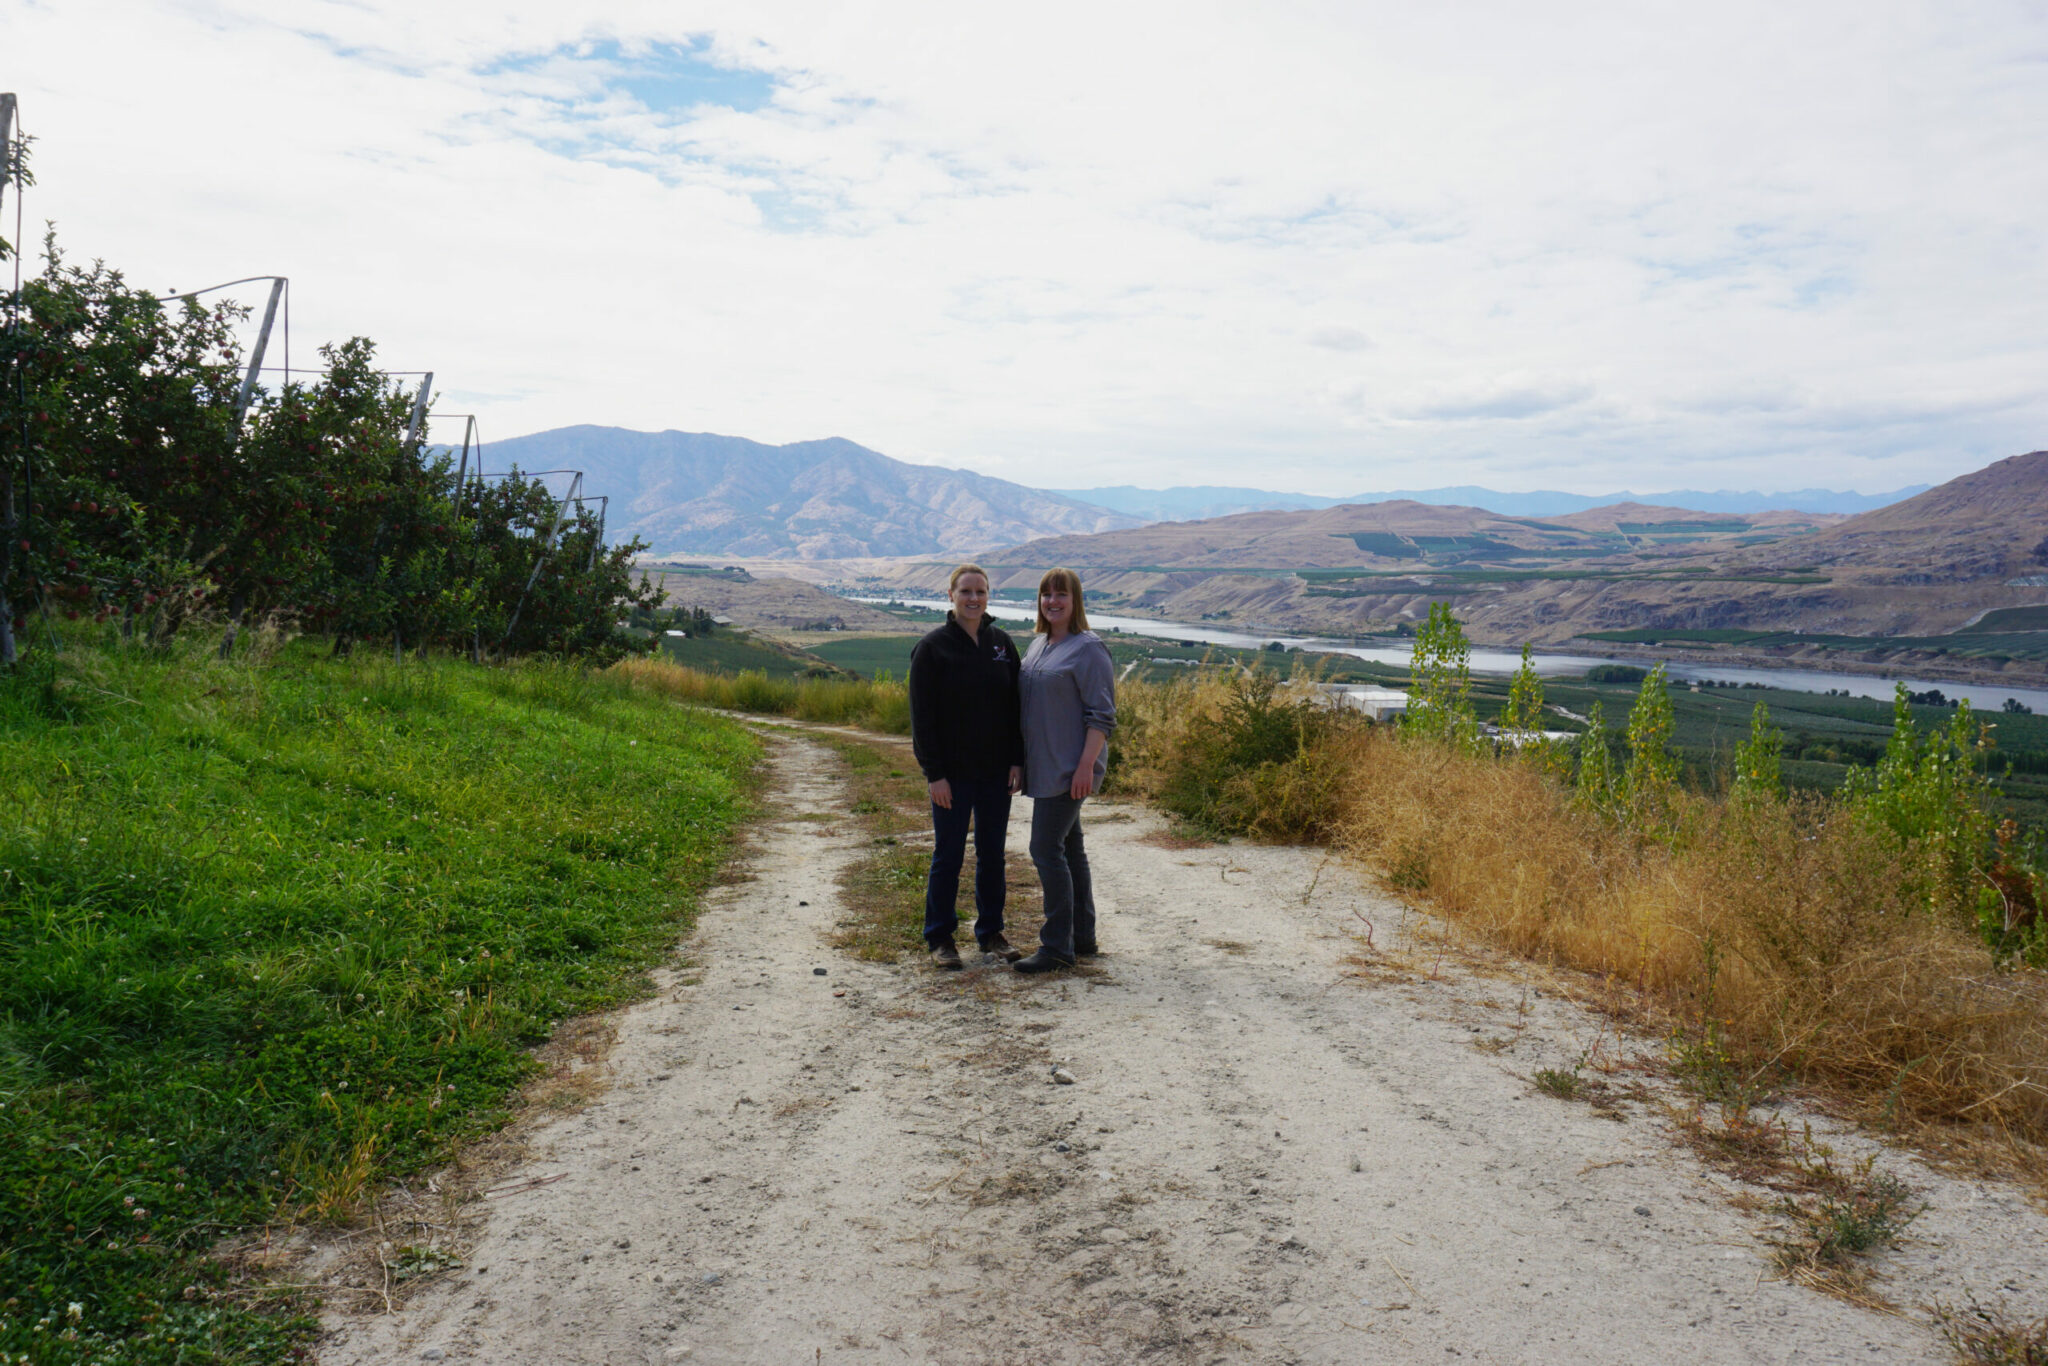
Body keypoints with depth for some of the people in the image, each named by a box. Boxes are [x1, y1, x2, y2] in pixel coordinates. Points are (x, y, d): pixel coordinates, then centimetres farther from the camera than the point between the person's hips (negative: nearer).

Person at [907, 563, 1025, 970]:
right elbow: (922, 717, -9)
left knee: (992, 854, 11)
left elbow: (1015, 706, 8)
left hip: (996, 772, 4)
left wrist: (1017, 760, 1)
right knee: (948, 856, 4)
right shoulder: (933, 647, -7)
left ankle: (991, 932, 24)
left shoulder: (1002, 643, 6)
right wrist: (934, 773, -13)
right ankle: (940, 937, 17)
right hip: (953, 774, -4)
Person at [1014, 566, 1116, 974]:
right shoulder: (1038, 645, 15)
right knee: (1069, 848, 13)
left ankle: (1057, 947, -5)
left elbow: (1102, 715, -14)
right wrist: (1021, 762, 17)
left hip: (1070, 768, -9)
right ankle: (1082, 937, 22)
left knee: (1047, 848, -11)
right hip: (1043, 768, 9)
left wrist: (1086, 766, -21)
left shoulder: (1088, 648, -10)